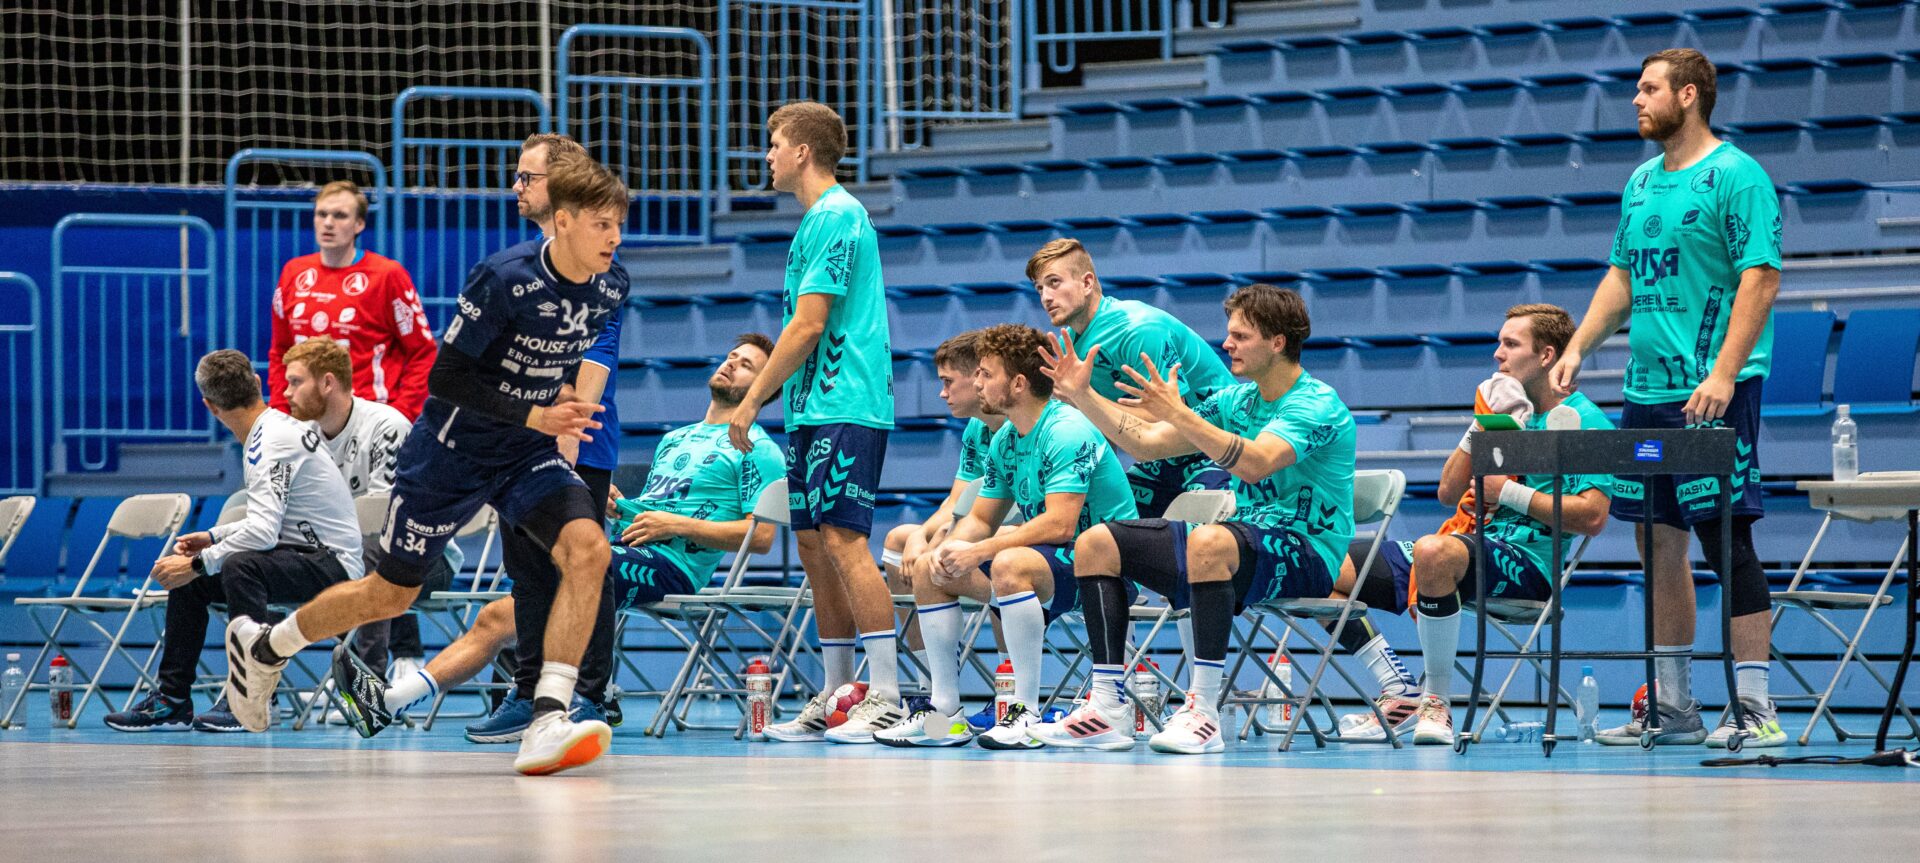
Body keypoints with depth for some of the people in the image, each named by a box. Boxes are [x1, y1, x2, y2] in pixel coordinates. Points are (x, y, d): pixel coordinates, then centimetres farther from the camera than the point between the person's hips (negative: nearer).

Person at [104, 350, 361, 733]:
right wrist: (213, 537, 16)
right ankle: (172, 699, 12)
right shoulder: (274, 430, 11)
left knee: (241, 566, -37)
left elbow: (262, 532, -29)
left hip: (332, 564, -10)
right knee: (187, 578, 10)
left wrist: (198, 564, -21)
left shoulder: (274, 443, -19)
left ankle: (252, 699, -30)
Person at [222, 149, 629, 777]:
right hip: (452, 449, -5)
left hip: (527, 455, 5)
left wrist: (564, 414, 8)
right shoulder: (505, 278, -25)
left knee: (588, 548, -24)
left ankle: (547, 723, -27)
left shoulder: (608, 292, -5)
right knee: (391, 594, 10)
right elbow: (446, 378, -23)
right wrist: (533, 416, -28)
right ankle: (261, 646, 38)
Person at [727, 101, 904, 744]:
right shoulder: (824, 217, 19)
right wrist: (764, 394, 21)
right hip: (815, 408, 10)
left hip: (843, 409, -10)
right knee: (814, 545, 10)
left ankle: (886, 698, -15)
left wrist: (752, 401, -12)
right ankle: (836, 698, 14)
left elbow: (807, 326, -16)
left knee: (842, 538, -14)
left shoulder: (834, 217, -12)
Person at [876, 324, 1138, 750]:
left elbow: (1060, 524, -29)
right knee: (930, 574, 4)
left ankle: (1027, 712, -31)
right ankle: (946, 713, 6)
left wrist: (978, 552, -26)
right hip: (1049, 561, 10)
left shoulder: (1067, 432, -20)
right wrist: (950, 549, -9)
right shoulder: (1004, 441, 9)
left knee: (1010, 564, -38)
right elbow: (981, 518, 15)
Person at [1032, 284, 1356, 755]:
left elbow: (1256, 464, -30)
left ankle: (1204, 713, -37)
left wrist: (1179, 415, -33)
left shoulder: (1316, 404, -12)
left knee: (1209, 541, -40)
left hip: (1305, 552, -9)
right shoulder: (1235, 400, 13)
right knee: (1097, 544, -1)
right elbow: (1146, 444, 15)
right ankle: (1108, 710, -11)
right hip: (1246, 545, 9)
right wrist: (1084, 397, 7)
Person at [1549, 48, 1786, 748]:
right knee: (1659, 543, 10)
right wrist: (1577, 347, 11)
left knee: (1725, 538, -9)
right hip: (1648, 390, 8)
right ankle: (1672, 705, 17)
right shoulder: (1642, 183, 16)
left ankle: (1755, 708, -8)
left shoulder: (1735, 177, -9)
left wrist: (1724, 375, -22)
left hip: (1711, 393, -8)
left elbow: (1761, 278, -15)